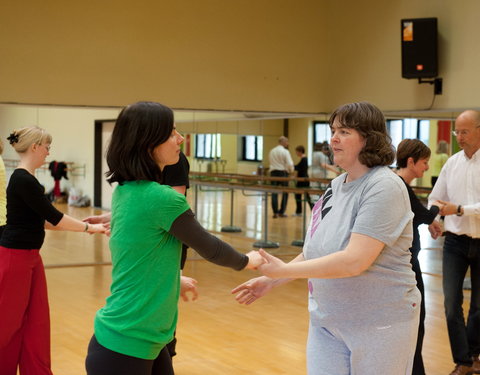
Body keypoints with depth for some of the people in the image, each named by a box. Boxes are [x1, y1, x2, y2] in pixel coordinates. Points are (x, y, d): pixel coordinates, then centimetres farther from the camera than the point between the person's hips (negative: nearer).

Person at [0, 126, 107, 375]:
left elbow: (39, 219, 16)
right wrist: (88, 228, -8)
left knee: (36, 321, 11)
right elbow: (53, 216, -18)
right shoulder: (22, 180, -19)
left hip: (29, 257, 9)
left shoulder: (25, 179, 11)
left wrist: (82, 225, 12)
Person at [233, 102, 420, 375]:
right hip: (326, 321, 6)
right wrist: (271, 281, 8)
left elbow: (354, 261, -27)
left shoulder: (384, 187, -18)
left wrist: (284, 270, -22)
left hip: (379, 323, -6)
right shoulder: (337, 184, 6)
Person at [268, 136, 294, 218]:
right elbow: (289, 163, -13)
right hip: (283, 172, -4)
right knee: (285, 193, 7)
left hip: (273, 172, 4)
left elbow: (271, 162, 13)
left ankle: (275, 212, 1)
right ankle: (281, 212, 5)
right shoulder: (285, 151, -8)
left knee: (274, 193, 5)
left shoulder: (272, 151, 9)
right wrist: (291, 170, 5)